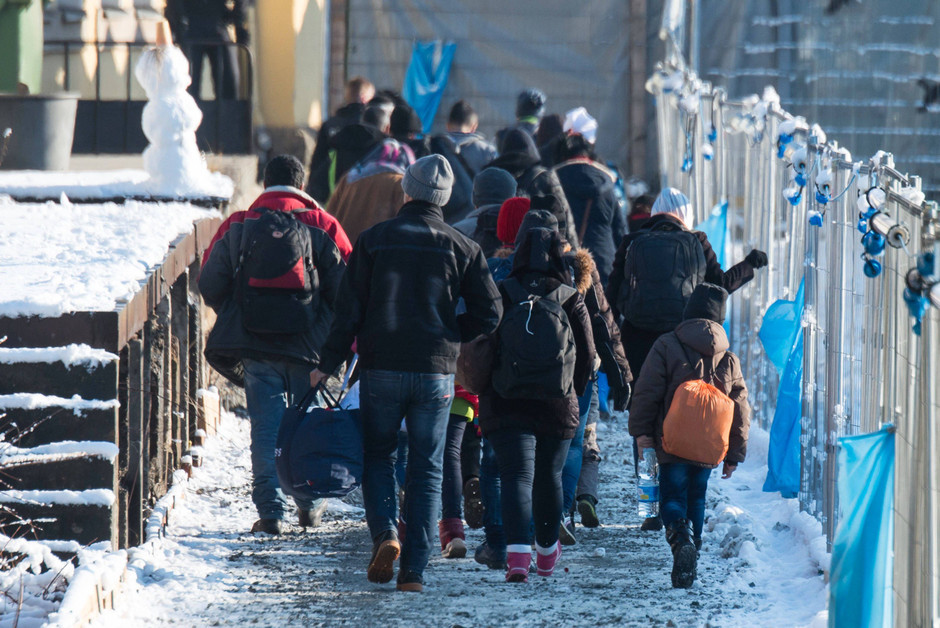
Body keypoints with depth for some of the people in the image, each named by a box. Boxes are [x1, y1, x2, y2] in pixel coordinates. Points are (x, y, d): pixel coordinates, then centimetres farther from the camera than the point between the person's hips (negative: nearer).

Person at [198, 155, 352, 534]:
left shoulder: (236, 227, 3)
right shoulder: (323, 226, -1)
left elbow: (210, 285, 3)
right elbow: (345, 290, -5)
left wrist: (235, 319, 21)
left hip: (255, 347, 0)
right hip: (309, 347, 0)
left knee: (266, 428, 4)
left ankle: (270, 510, -2)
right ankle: (310, 505, 20)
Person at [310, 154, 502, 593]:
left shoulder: (374, 240, -1)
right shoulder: (461, 248, 1)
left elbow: (349, 310, -3)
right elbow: (488, 313, -2)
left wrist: (327, 365, 3)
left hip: (381, 369, 0)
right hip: (437, 373, 0)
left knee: (377, 455, 16)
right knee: (426, 471, 7)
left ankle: (384, 532, -9)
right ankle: (414, 569, 1)